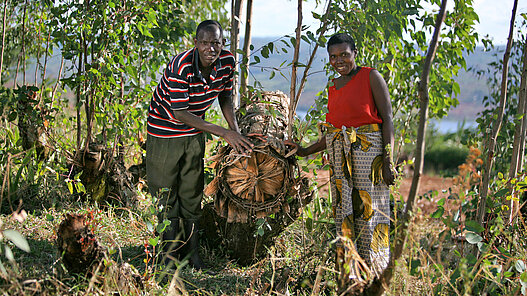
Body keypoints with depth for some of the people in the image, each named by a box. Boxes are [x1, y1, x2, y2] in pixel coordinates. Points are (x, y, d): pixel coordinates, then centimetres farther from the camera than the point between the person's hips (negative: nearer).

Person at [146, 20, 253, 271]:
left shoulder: (227, 62, -12)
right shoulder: (180, 67, -31)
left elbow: (225, 96, 7)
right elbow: (180, 114, -30)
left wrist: (235, 130, -4)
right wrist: (223, 133, -32)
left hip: (195, 133, 5)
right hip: (165, 130, -5)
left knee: (192, 193, 10)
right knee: (166, 193, 2)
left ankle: (192, 252, 21)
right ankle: (169, 254, 14)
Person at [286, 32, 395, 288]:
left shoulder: (371, 76, -1)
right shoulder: (333, 88, 17)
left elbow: (387, 119, -6)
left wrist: (388, 159, -14)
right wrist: (304, 151, 18)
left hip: (369, 151, -5)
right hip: (340, 156, 6)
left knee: (369, 211, -4)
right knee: (344, 214, 1)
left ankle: (375, 278, 5)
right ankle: (350, 277, 6)